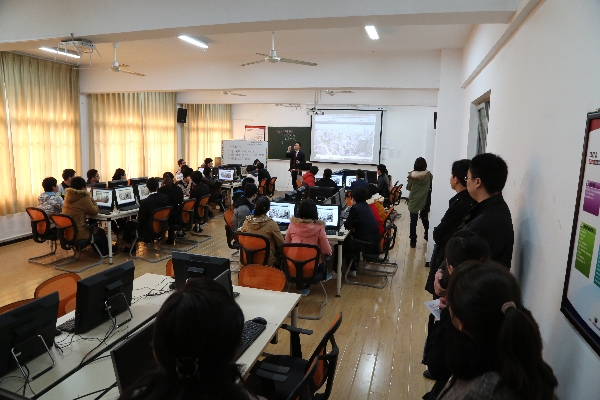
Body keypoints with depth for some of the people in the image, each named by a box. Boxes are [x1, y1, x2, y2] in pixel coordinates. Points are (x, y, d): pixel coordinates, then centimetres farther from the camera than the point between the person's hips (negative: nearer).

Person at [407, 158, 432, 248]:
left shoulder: (411, 175, -10)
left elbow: (408, 188, 0)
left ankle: (413, 241, 2)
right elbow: (431, 186, 4)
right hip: (425, 201, 2)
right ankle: (427, 236, 34)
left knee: (413, 221, 1)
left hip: (414, 201, -2)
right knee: (425, 219, 20)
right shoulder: (429, 175, -6)